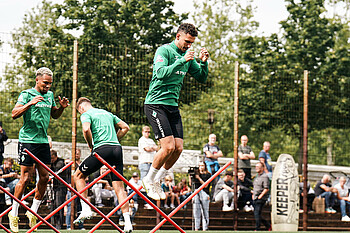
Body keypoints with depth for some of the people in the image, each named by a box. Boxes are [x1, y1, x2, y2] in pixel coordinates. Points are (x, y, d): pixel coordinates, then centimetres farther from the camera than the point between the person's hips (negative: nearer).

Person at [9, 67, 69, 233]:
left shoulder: (50, 95, 13)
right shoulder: (26, 94, -6)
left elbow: (54, 115, 26)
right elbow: (14, 114, -16)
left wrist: (62, 107, 6)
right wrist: (30, 104, -28)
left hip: (43, 141, 6)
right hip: (27, 140, -6)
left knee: (45, 177, 4)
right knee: (25, 177, -6)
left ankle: (33, 211, 18)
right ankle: (14, 213, 6)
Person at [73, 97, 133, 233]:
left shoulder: (86, 114, 7)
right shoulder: (107, 113, 27)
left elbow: (86, 130, -13)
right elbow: (125, 127, 23)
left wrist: (91, 145, 1)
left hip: (102, 149, -6)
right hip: (117, 148, 6)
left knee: (78, 176, 13)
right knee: (119, 187, 3)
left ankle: (86, 209, 3)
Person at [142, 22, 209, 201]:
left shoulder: (187, 56, 12)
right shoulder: (164, 51, -9)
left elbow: (202, 78, 15)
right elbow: (161, 74, -23)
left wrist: (203, 62, -3)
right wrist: (181, 61, -27)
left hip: (173, 106, 7)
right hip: (156, 104, -7)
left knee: (178, 148, -2)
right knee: (169, 146, -16)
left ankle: (157, 181, 16)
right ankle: (149, 180, 4)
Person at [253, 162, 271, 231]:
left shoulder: (265, 177, -10)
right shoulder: (257, 176, 18)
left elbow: (266, 189, -16)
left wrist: (260, 196, -18)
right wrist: (253, 194, 18)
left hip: (261, 199, -9)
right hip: (255, 199, 9)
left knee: (257, 214, -13)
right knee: (256, 214, 10)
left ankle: (257, 229, -10)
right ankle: (268, 225, 22)